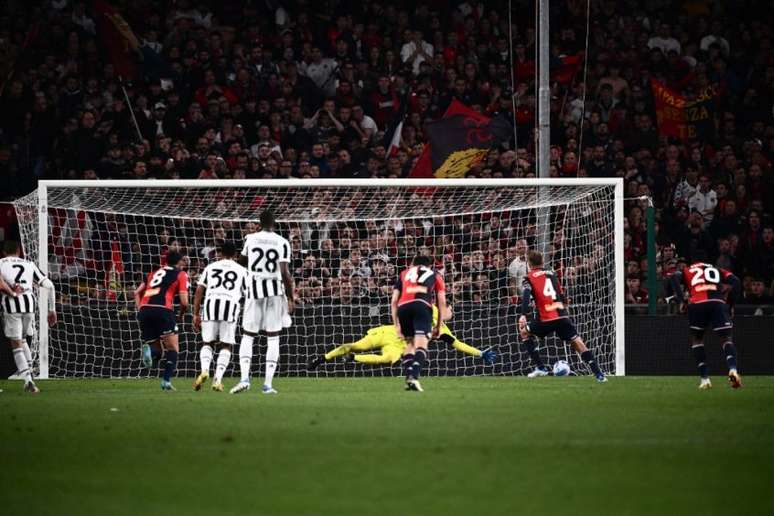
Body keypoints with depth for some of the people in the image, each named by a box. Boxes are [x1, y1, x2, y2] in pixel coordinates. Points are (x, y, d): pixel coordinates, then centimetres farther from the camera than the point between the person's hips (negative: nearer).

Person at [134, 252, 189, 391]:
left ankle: (149, 349, -20)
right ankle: (166, 381, -9)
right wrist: (181, 315, 21)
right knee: (173, 349, 8)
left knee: (157, 350, 15)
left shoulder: (155, 272, 27)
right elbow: (184, 302, 2)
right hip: (163, 310, -5)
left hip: (145, 309, 5)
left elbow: (137, 293, 22)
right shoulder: (181, 274, 12)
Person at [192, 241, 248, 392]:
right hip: (231, 305, -1)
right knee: (225, 346, 8)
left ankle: (205, 370, -14)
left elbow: (199, 291, 13)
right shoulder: (241, 270, 18)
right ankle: (218, 379, -6)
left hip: (211, 304, 1)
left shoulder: (210, 267, 20)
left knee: (207, 343, 12)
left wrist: (196, 314, 15)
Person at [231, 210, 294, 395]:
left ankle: (244, 378, -10)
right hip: (275, 291, 0)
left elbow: (243, 260, 19)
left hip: (254, 290, 0)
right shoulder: (282, 243, -4)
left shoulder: (250, 239, 1)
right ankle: (268, 383, 1)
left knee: (247, 336, 8)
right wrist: (290, 298, -1)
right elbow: (285, 273, -8)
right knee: (273, 338, 7)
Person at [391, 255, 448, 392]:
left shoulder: (404, 274, 33)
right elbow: (442, 303, 23)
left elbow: (394, 302, 23)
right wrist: (438, 326, 28)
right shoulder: (435, 275, 30)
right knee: (421, 343, -12)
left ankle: (408, 377, 6)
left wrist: (396, 325, 23)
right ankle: (414, 377, -34)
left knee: (410, 343, 21)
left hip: (403, 306, 3)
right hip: (422, 305, -3)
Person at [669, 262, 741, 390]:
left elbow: (674, 278, 7)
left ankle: (704, 378, 8)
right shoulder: (717, 271, 31)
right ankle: (733, 369, -24)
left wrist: (681, 300, 4)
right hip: (718, 302, 0)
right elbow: (735, 282, 16)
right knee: (726, 339, 5)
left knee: (696, 339, 19)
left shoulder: (687, 271, 28)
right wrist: (730, 305, 19)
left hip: (696, 304, 0)